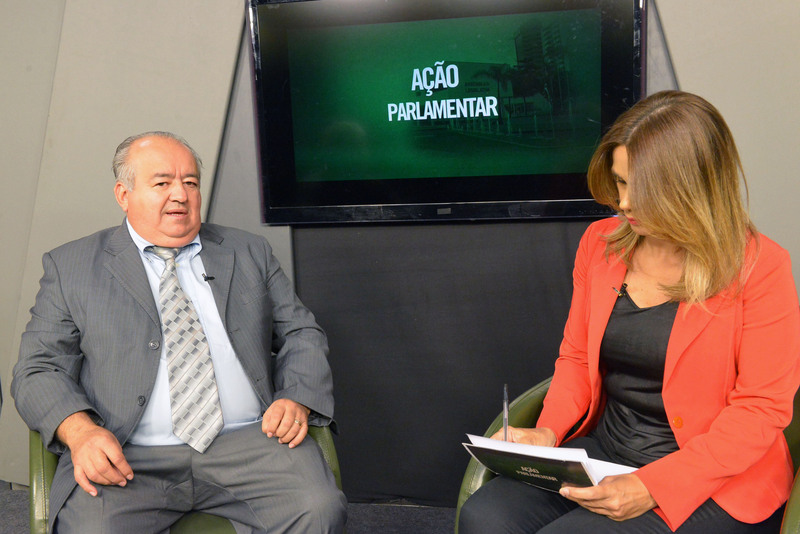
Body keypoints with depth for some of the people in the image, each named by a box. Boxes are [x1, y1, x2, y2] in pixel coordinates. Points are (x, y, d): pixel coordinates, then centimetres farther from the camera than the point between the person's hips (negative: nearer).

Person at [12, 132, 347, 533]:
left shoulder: (249, 253, 18)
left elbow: (301, 334, 18)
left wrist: (296, 400, -4)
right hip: (128, 457, -1)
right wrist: (80, 432, -14)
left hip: (248, 442, 2)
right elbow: (38, 369, 6)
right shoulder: (71, 267, 11)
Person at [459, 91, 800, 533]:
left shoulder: (759, 267, -11)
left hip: (715, 485, -5)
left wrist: (652, 487, -20)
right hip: (602, 452, 5)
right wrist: (549, 431, -5)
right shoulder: (600, 242, 6)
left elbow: (762, 409, -12)